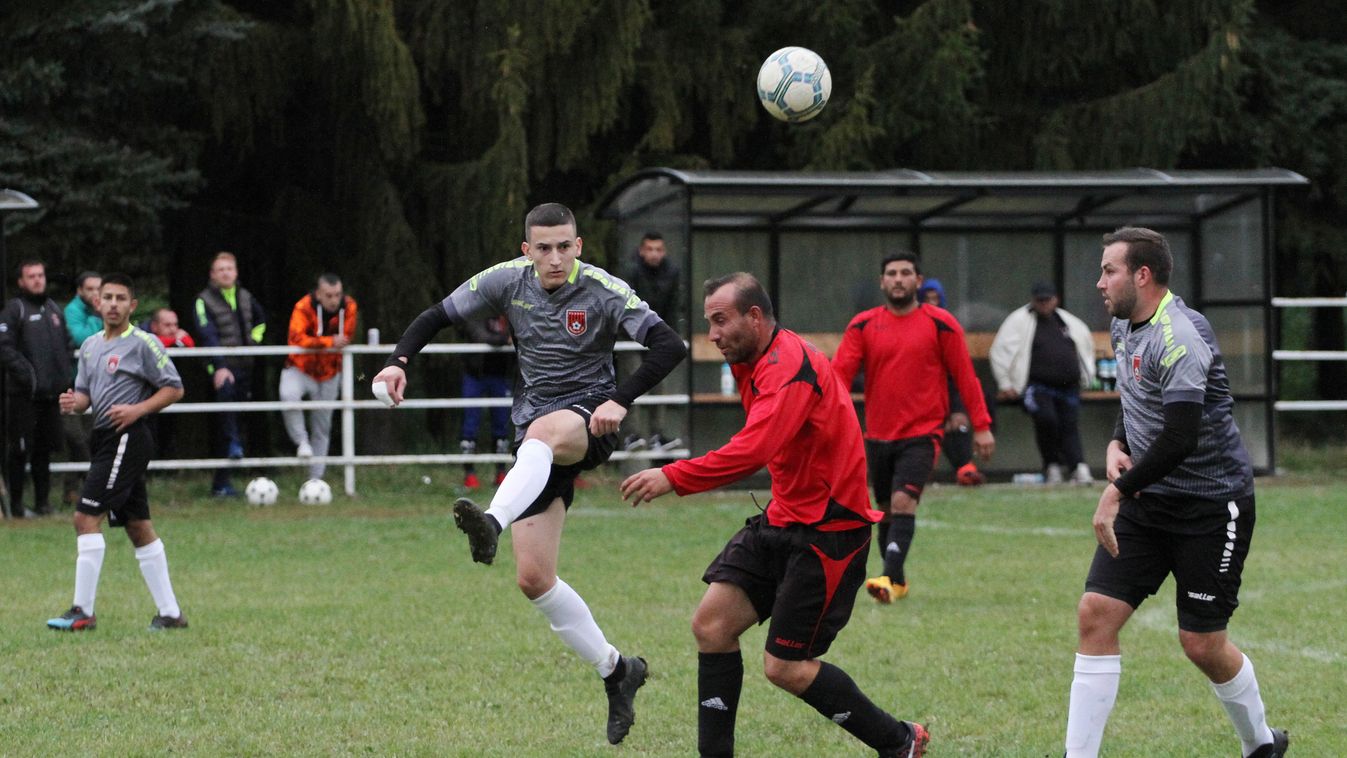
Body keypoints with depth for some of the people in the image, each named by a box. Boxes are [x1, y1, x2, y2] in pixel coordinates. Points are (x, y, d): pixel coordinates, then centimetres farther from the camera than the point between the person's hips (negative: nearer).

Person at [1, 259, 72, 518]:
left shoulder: (54, 309, 17)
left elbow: (66, 344, 23)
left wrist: (64, 375, 9)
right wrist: (26, 373, -19)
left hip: (52, 393, 6)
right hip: (24, 396, -6)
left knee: (45, 449, 11)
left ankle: (42, 501, 19)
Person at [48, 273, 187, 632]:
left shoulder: (143, 344, -7)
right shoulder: (90, 346, 15)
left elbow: (174, 388, -6)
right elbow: (85, 393, 18)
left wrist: (137, 409, -18)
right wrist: (73, 402, -5)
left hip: (127, 438, -8)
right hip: (106, 440, 8)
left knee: (86, 518, -14)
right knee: (139, 528, 9)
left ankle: (82, 612, -12)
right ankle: (170, 612, 13)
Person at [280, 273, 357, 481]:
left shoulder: (349, 307, -12)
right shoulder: (304, 308, -24)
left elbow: (346, 338, 0)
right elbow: (296, 338, -34)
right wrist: (329, 342, -37)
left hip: (329, 372, 4)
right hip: (300, 368, -4)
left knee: (322, 428, 9)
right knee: (289, 396, -36)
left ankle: (316, 477, 19)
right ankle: (301, 441, -17)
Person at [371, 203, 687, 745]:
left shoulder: (605, 292, -11)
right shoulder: (506, 280, 0)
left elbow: (669, 346, -19)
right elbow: (438, 316, 9)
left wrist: (621, 400, -30)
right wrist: (399, 362, -8)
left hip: (589, 422, -5)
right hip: (536, 435, 5)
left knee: (543, 431, -43)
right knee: (533, 578, -2)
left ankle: (491, 525, -66)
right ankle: (616, 670, 11)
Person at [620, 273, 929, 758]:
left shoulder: (788, 367, -21)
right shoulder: (758, 363, 11)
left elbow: (753, 450, -36)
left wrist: (673, 477, -38)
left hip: (828, 530, -9)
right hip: (782, 519, 9)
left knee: (785, 667, -5)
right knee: (712, 624, -2)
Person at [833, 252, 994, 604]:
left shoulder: (940, 323, -1)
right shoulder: (863, 325, 4)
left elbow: (965, 376, 1)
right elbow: (839, 373, -5)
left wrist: (981, 426, -2)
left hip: (922, 433, -4)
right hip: (878, 435, 4)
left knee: (903, 501, -20)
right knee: (886, 510, 11)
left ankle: (890, 580, -25)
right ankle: (897, 581, 26)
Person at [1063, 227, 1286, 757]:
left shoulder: (1178, 337, -22)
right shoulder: (1124, 327, 8)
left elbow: (1180, 439, -29)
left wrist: (1118, 490, -22)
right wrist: (1117, 446, 4)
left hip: (1212, 505, -8)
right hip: (1148, 502, 8)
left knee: (1203, 645, 0)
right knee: (1096, 614, -6)